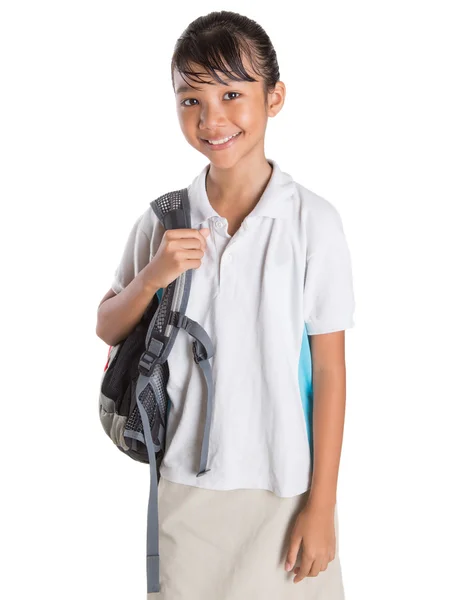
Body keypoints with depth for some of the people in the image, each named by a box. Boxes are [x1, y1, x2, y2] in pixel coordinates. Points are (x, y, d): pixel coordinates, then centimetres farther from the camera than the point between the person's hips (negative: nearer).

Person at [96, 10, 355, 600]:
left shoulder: (312, 221, -11)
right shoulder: (164, 218, -2)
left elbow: (329, 369, -8)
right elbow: (108, 329, 8)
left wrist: (321, 505, -6)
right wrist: (154, 275, -13)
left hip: (282, 486, -2)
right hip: (181, 482, 3)